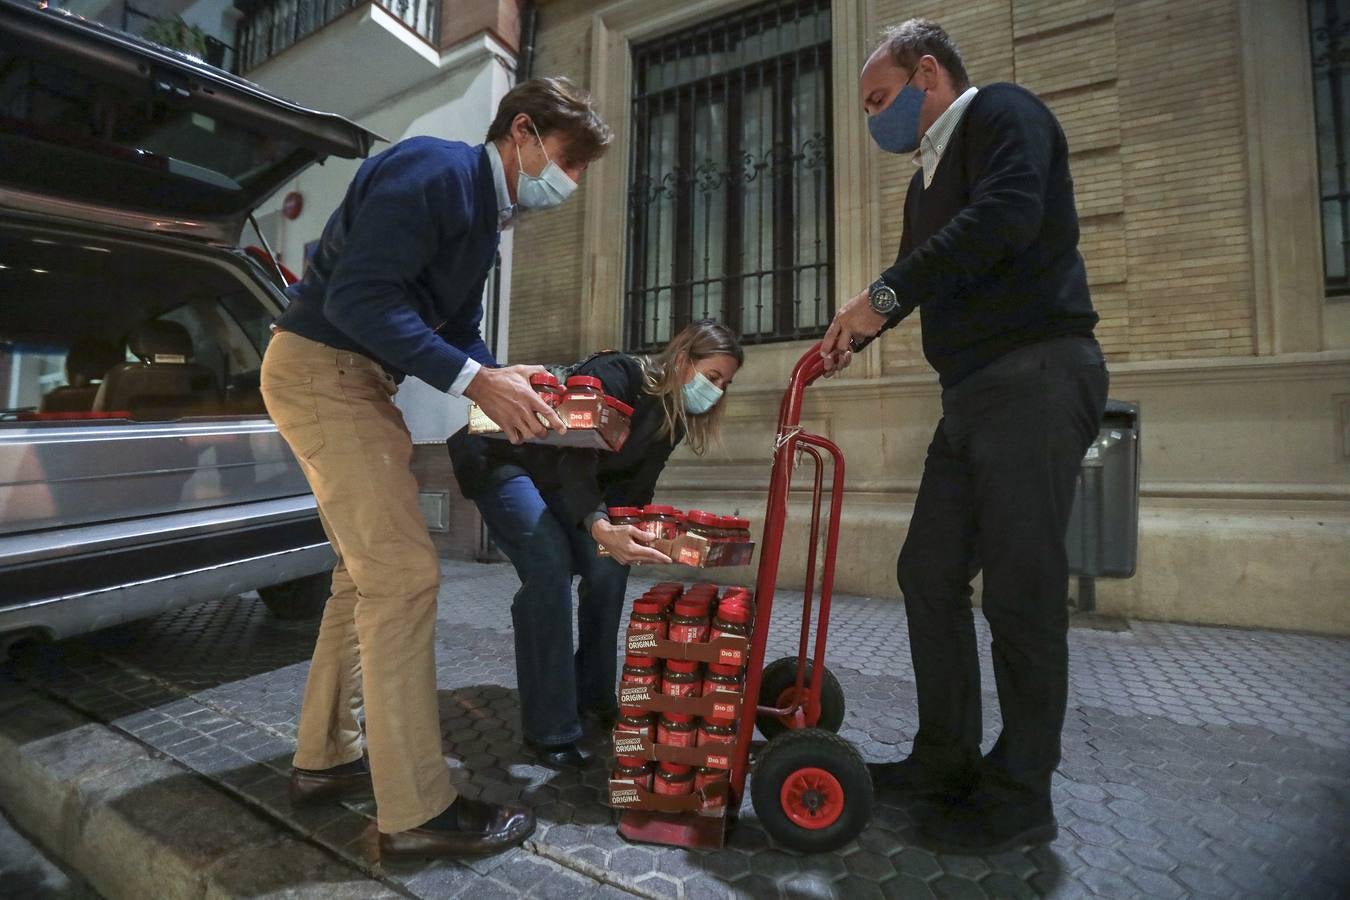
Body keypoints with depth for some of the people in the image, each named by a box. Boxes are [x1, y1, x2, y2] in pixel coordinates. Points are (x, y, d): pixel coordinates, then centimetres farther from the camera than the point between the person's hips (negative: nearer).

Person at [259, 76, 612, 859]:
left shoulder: (486, 211, 14)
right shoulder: (435, 170, -15)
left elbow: (458, 327, 15)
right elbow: (358, 297, -25)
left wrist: (504, 382, -3)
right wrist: (477, 381, -28)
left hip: (362, 378, 10)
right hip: (322, 368, -10)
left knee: (371, 571, 14)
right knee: (405, 573, -13)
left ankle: (327, 757, 29)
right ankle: (418, 811, -1)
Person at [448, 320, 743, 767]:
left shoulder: (673, 416, -5)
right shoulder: (615, 376, -30)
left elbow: (634, 486, -3)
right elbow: (577, 460, -41)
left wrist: (632, 536, -20)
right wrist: (599, 526, -57)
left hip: (555, 478, 8)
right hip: (500, 459, -8)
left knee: (608, 567, -5)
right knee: (550, 567, -23)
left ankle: (594, 697, 12)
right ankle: (548, 730, -13)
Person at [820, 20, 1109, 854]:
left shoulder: (1001, 112, 0)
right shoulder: (930, 173, 25)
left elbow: (1007, 215, -19)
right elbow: (924, 276, 28)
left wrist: (883, 293, -18)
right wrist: (854, 334, 14)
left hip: (1035, 376, -9)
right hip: (974, 390, 9)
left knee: (1021, 591, -5)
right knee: (930, 572, 8)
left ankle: (1021, 795, 11)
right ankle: (948, 760, 22)